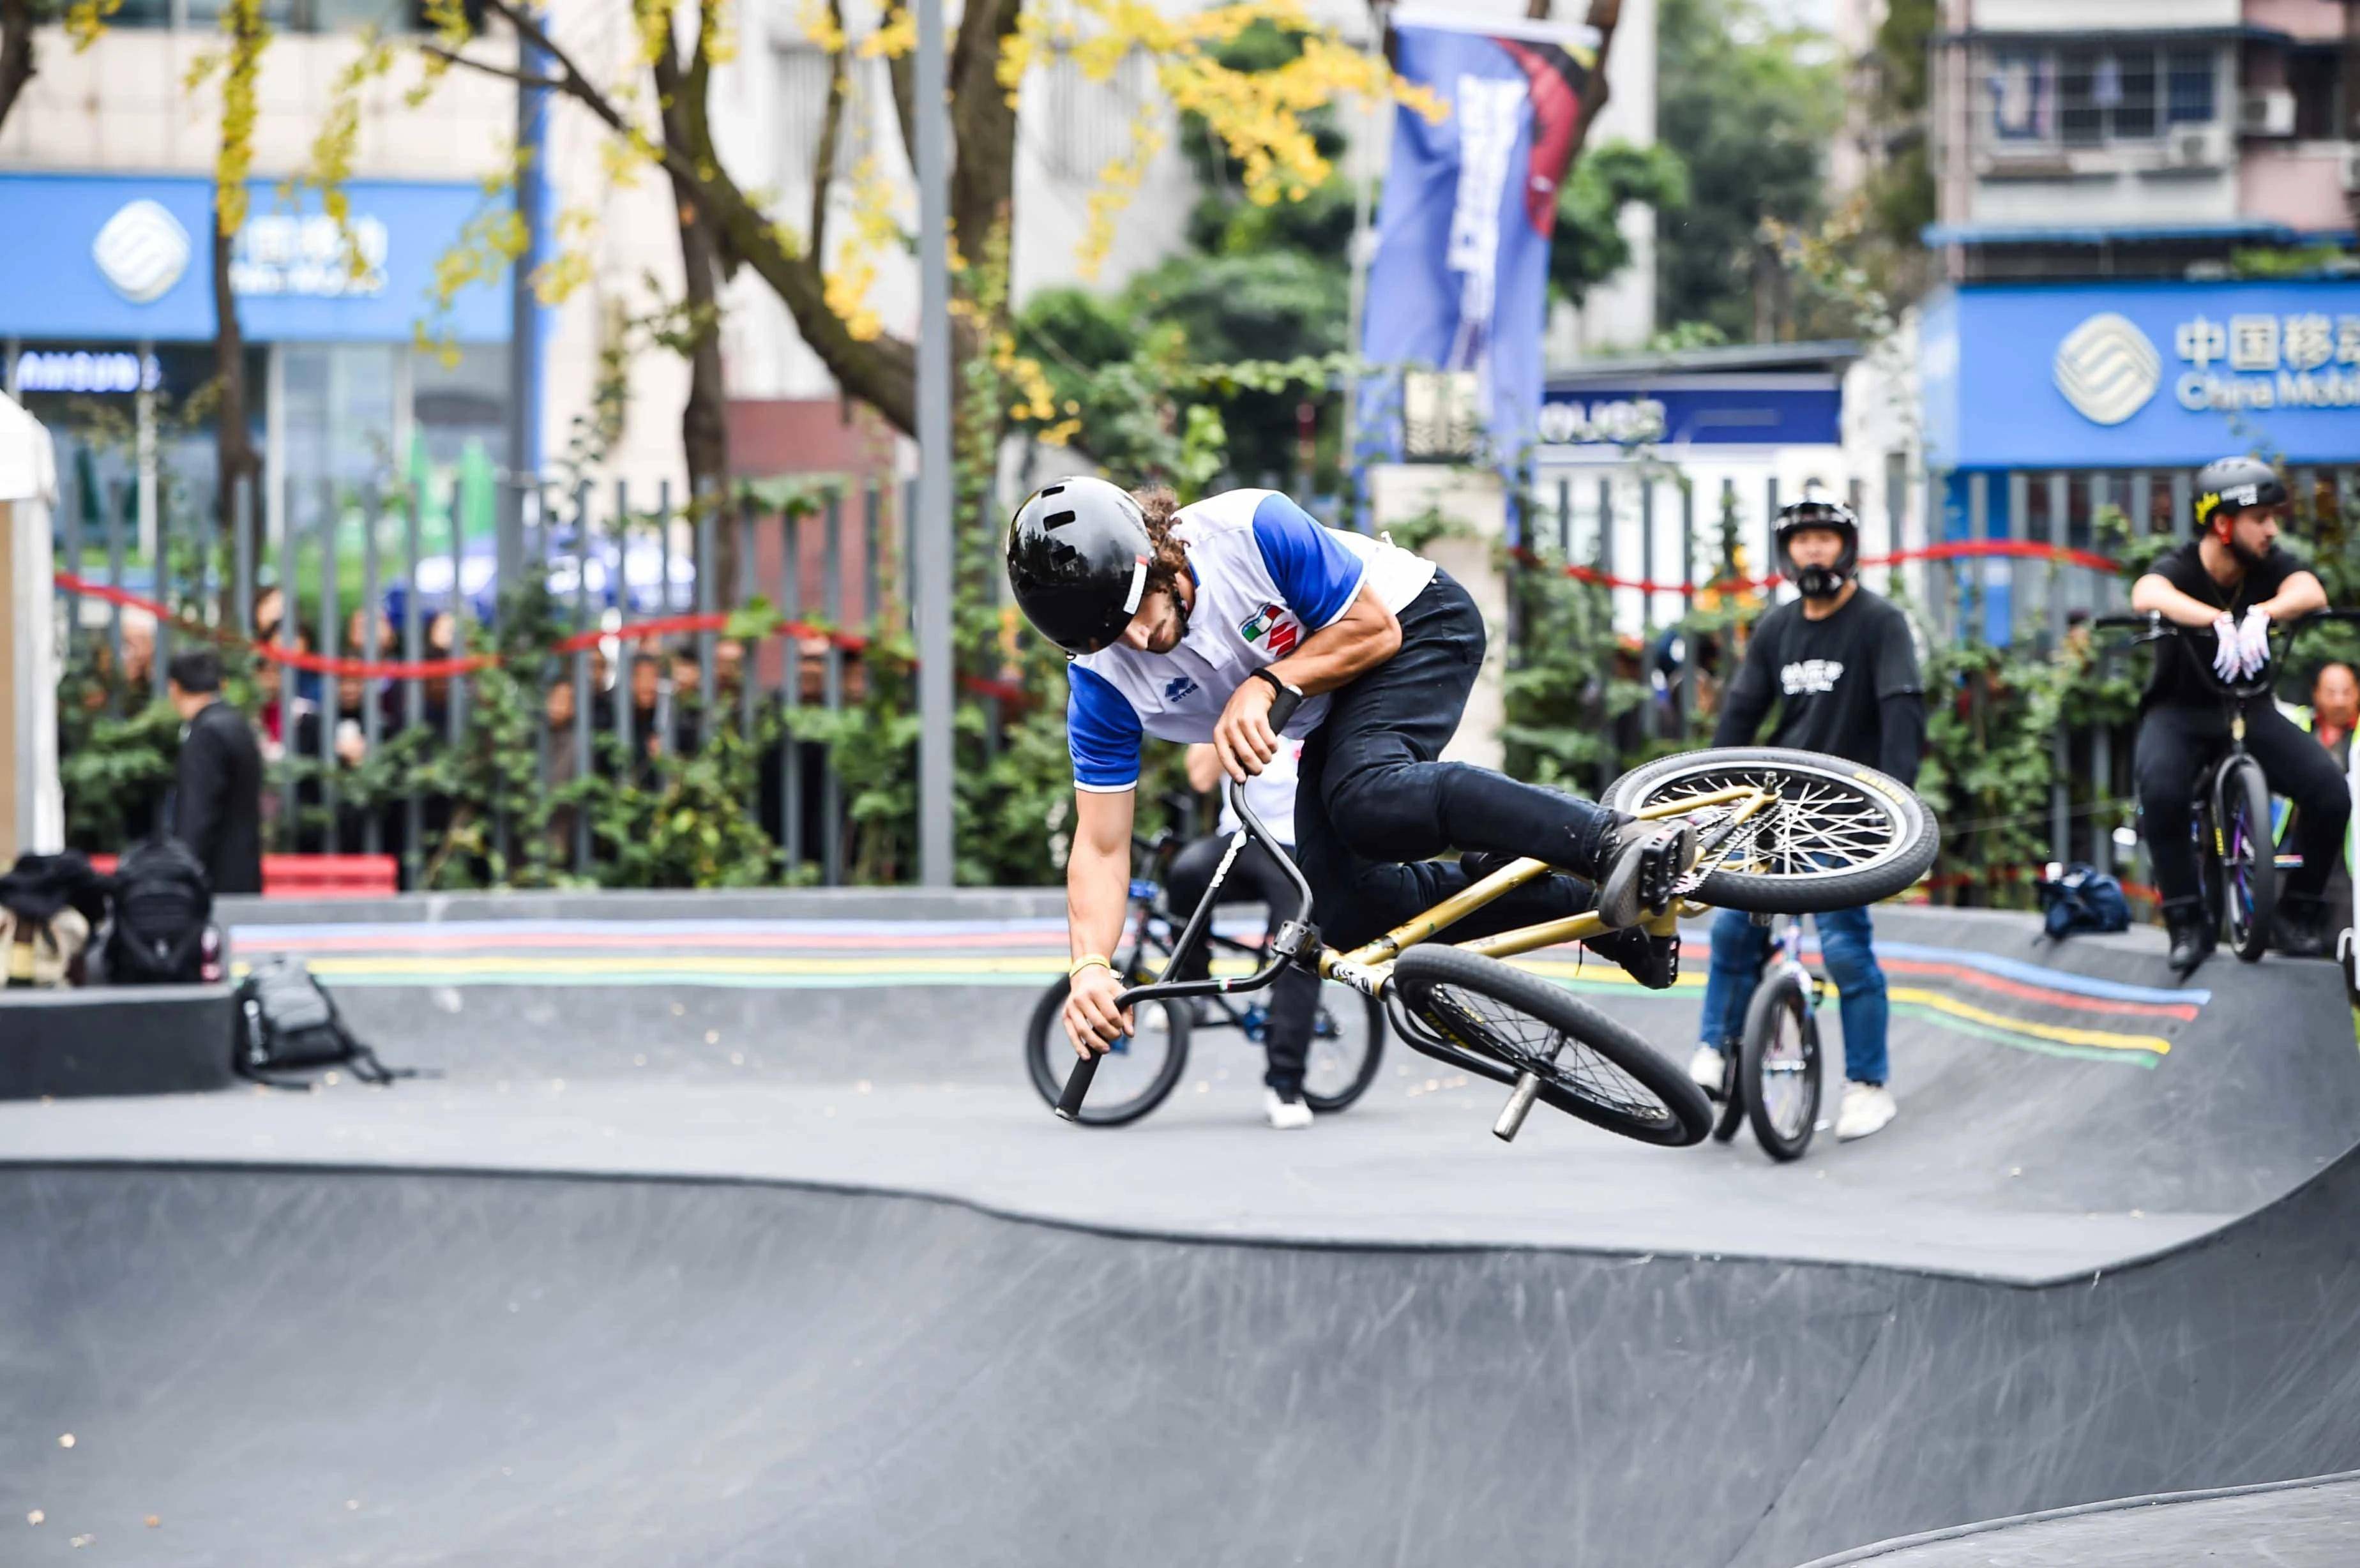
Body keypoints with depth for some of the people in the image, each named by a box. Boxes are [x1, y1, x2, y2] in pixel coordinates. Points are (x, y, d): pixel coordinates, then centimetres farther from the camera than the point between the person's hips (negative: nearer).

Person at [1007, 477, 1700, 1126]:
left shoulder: (1251, 528, -32)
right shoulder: (1103, 684, -19)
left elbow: (1374, 629, -21)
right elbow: (1101, 845, -17)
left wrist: (1265, 686, -34)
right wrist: (1090, 967, -32)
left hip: (1418, 625, -6)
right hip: (1328, 715, 6)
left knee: (1367, 799, -34)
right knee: (1352, 909, -11)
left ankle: (1617, 840, -42)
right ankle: (1604, 909, -6)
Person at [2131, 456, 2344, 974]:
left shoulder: (2269, 567, -8)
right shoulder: (2182, 568, -16)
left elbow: (2310, 592, -32)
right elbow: (2148, 595, -42)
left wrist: (2261, 614, -54)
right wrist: (2219, 621, -59)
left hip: (2250, 710, 3)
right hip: (2180, 712, -3)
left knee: (2330, 791, -21)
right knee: (2161, 789, -36)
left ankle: (2299, 912, 1)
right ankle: (2187, 923, -20)